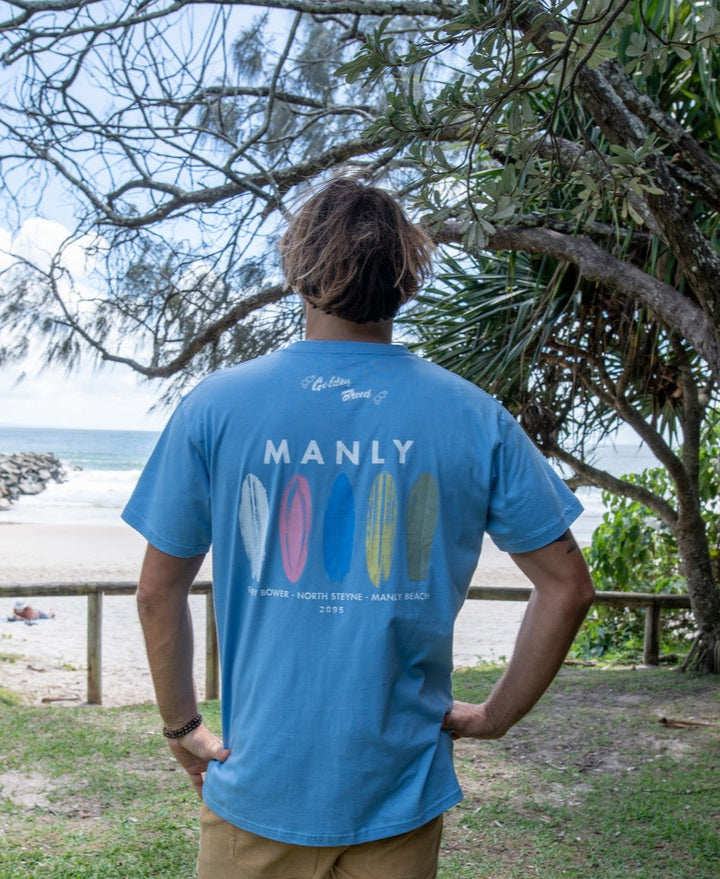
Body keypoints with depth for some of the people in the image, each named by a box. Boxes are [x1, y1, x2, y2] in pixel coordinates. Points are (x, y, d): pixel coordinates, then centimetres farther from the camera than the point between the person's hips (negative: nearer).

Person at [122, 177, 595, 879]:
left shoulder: (215, 407, -8)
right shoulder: (476, 419, -7)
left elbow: (159, 590, -3)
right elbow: (567, 586, -3)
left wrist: (181, 725, 9)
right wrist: (496, 715, 7)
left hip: (259, 788, 0)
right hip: (402, 795, 1)